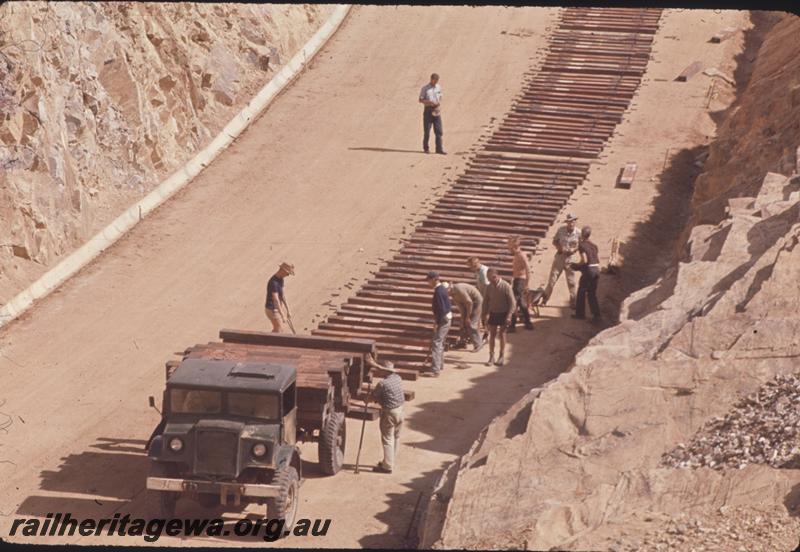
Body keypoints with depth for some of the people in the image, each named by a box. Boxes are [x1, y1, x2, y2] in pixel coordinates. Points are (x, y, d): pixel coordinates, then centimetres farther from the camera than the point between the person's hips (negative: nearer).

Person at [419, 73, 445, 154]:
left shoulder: (438, 87, 9)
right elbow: (420, 100, -6)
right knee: (427, 130, 1)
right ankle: (425, 148, 12)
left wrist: (439, 106, -3)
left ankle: (439, 148, -2)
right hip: (428, 109, -4)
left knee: (439, 130, -2)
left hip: (436, 110, 4)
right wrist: (430, 102, -19)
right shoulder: (425, 88, -4)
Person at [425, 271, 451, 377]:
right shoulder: (442, 289, 10)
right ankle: (440, 364, 35)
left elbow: (441, 308, -23)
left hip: (442, 320, -10)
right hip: (447, 318, 10)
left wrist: (437, 323, -19)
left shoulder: (439, 291, -20)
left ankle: (435, 370, -17)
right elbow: (447, 305, 17)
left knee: (436, 343, -12)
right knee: (440, 342, 22)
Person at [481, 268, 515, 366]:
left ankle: (501, 357, 15)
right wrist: (485, 315, 2)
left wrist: (509, 315, -19)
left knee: (502, 334, 6)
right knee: (492, 335, 4)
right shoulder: (489, 287, -4)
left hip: (503, 313, -3)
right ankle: (491, 357, 10)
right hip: (493, 313, 3)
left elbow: (512, 302, -15)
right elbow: (486, 301, 7)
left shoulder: (505, 286, -17)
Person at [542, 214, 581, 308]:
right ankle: (545, 299, 15)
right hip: (560, 256, 1)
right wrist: (559, 247, -15)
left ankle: (573, 302, 18)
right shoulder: (561, 230, -8)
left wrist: (574, 249, -17)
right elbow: (554, 241, 3)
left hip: (571, 257, -1)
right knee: (552, 279, 5)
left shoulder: (578, 233, -10)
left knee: (571, 281, 6)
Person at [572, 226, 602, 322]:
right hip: (596, 269, 6)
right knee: (592, 293, 12)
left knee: (581, 292, 10)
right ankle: (597, 315, 3)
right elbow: (598, 260, 14)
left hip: (588, 270, -6)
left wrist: (577, 266, -3)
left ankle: (580, 313, 16)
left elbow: (584, 260, -18)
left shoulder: (582, 245, -10)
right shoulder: (594, 245, 11)